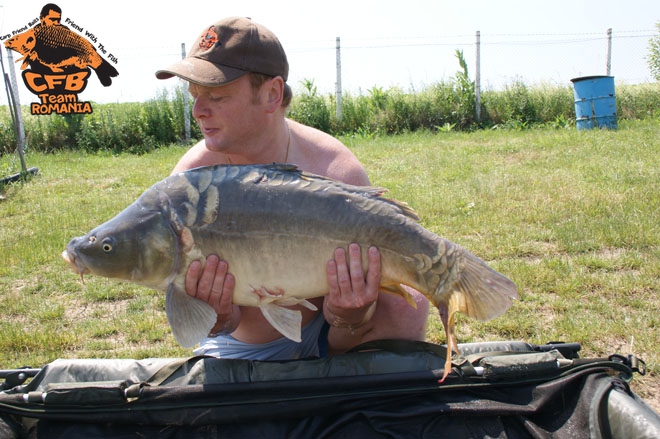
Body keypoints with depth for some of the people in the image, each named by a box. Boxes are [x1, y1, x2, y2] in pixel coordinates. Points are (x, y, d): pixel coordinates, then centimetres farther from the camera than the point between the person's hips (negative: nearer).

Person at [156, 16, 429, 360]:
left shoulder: (338, 173, -23)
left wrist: (350, 317, -44)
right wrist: (216, 318, -37)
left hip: (321, 332, -1)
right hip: (241, 347, 2)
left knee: (406, 306, -24)